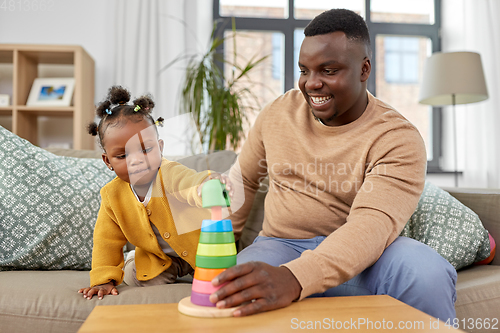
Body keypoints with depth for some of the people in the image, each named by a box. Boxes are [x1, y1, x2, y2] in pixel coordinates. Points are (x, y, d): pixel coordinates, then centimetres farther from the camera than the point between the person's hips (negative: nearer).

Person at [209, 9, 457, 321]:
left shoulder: (396, 139, -13)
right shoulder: (278, 112, 2)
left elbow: (373, 224, -29)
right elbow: (244, 179, 17)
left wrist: (293, 279, -46)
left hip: (358, 257, -1)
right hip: (282, 245, 1)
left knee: (428, 272, -33)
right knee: (236, 291, -34)